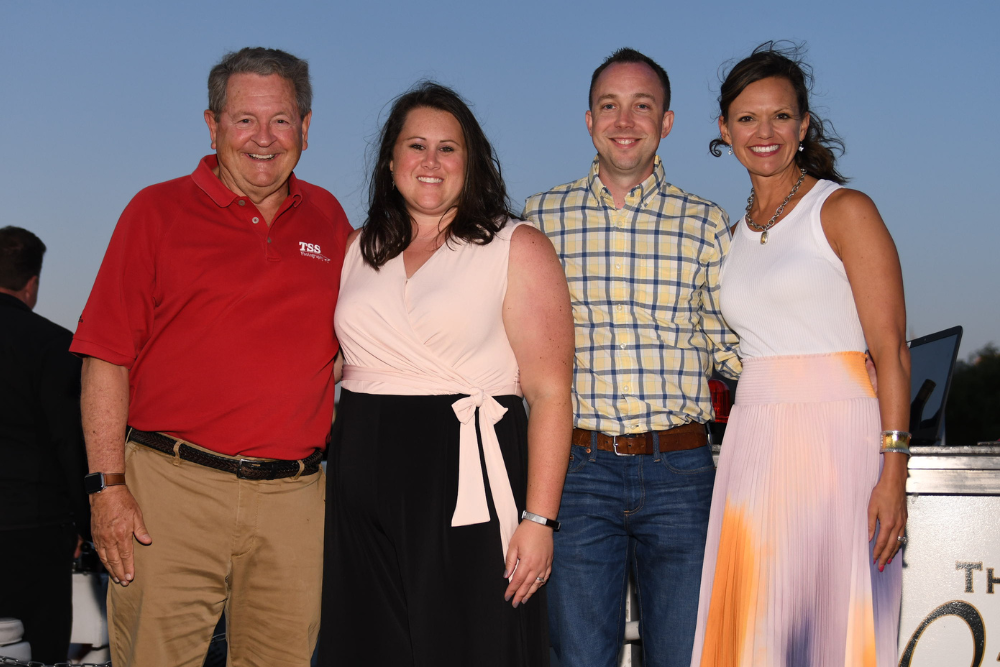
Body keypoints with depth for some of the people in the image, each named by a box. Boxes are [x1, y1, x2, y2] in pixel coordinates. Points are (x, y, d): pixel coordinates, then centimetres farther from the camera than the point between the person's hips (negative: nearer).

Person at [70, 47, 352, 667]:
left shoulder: (328, 218, 13)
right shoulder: (158, 211, 3)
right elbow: (106, 358, -1)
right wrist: (107, 484, -8)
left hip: (293, 498, 3)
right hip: (172, 487, -3)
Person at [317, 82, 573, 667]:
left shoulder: (518, 249, -2)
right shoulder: (360, 251, 13)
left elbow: (550, 392, -8)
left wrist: (539, 518, -15)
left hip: (469, 486, -4)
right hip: (364, 500, 5)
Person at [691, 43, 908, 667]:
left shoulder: (845, 210, -2)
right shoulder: (737, 233, 16)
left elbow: (892, 351, -8)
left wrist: (894, 472, -16)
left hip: (837, 440, -5)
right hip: (755, 450, 5)